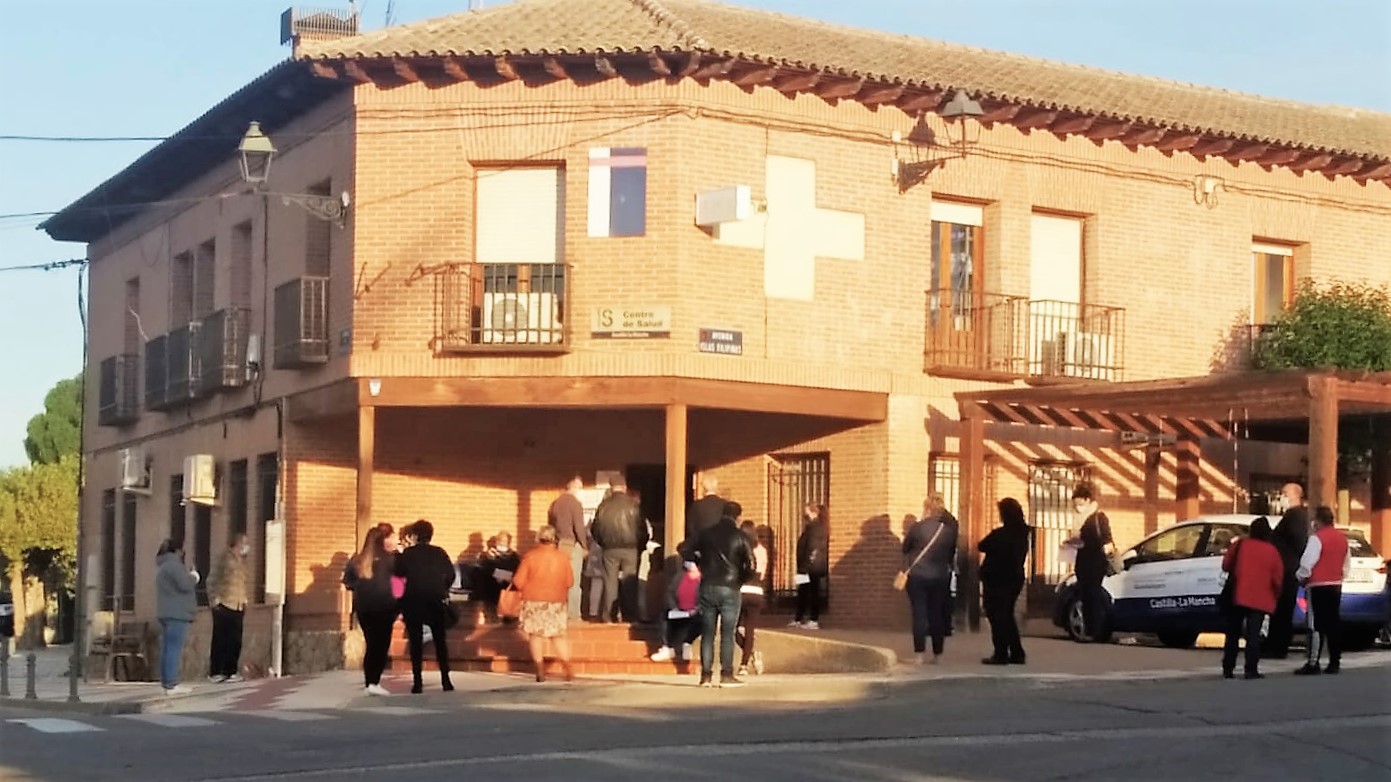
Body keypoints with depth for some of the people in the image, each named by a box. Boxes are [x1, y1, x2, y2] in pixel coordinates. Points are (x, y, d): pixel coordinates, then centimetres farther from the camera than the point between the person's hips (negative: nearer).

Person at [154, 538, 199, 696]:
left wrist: (187, 575, 15)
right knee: (175, 648, -12)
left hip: (166, 612, 10)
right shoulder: (174, 565, -13)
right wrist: (193, 577, -1)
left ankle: (166, 682, 10)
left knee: (167, 648, 9)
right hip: (176, 613, -10)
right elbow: (185, 585, -20)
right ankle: (171, 684, -17)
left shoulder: (164, 565, 20)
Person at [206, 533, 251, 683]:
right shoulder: (225, 558, -4)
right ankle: (215, 673, 2)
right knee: (220, 640, -3)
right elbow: (212, 580, -5)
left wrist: (244, 600, 12)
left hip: (238, 607, 6)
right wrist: (214, 600, -10)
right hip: (223, 606, -6)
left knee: (235, 641, 3)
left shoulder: (242, 562, 15)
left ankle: (230, 671, 10)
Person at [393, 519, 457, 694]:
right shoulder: (439, 553, -1)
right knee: (440, 640, 10)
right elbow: (451, 574, -1)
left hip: (413, 601, -2)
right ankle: (445, 680, 5)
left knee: (416, 642, 2)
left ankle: (417, 682, -4)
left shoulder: (407, 553, -7)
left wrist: (399, 555, 13)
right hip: (436, 601, 2)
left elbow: (398, 572, -1)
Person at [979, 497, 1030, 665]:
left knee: (997, 616, -1)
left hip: (997, 580, -7)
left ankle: (1001, 654, -3)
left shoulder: (999, 534, -20)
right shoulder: (1023, 533, 3)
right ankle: (1016, 653, 15)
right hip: (1015, 578, 7)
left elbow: (982, 546, -11)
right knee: (1007, 615, 17)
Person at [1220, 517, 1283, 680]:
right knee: (1253, 635, -3)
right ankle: (1251, 670, -10)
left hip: (1237, 597, 1)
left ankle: (1228, 669, 11)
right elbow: (1278, 578, 0)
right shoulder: (1272, 551, -1)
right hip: (1260, 599, -1)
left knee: (1233, 634, 10)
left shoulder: (1239, 545, 0)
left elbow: (1226, 565, 5)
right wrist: (1276, 596, 16)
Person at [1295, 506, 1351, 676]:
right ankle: (1334, 663, 12)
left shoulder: (1317, 538, -14)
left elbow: (1307, 564, -17)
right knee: (1333, 624, 10)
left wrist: (1301, 577, 0)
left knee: (1316, 625, -7)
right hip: (1335, 586, 7)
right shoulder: (1342, 538, 11)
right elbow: (1347, 565, 16)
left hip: (1318, 586, -7)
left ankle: (1313, 664, -9)